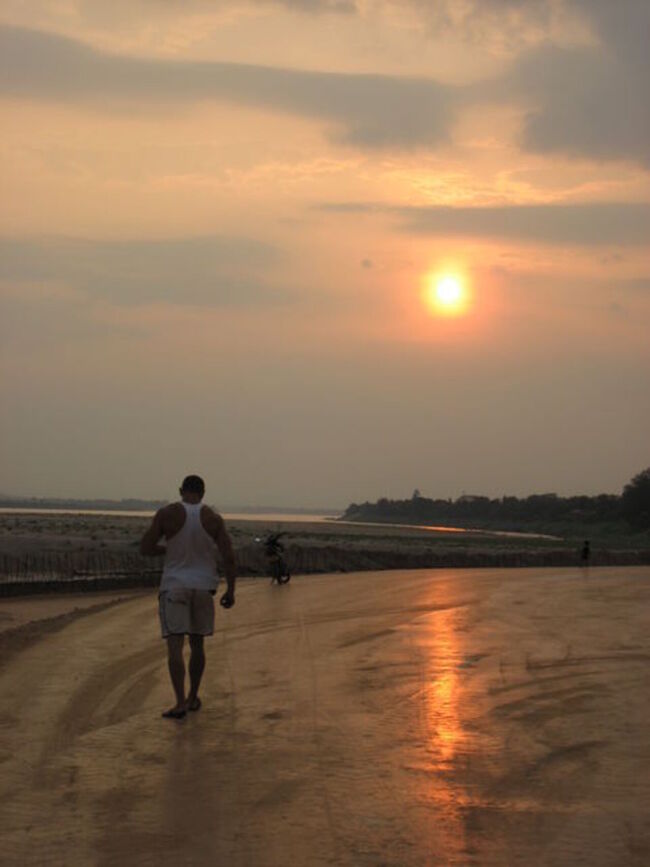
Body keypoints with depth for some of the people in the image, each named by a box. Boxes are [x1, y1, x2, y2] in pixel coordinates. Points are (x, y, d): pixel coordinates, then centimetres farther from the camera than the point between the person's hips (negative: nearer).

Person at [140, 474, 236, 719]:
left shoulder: (166, 514, -8)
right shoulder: (213, 519, -3)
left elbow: (145, 549, -7)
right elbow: (229, 556, -7)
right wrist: (230, 590, 0)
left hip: (174, 586, -3)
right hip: (203, 587, 3)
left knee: (175, 645, -7)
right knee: (197, 643, 17)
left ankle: (180, 702, -18)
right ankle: (193, 697, 25)